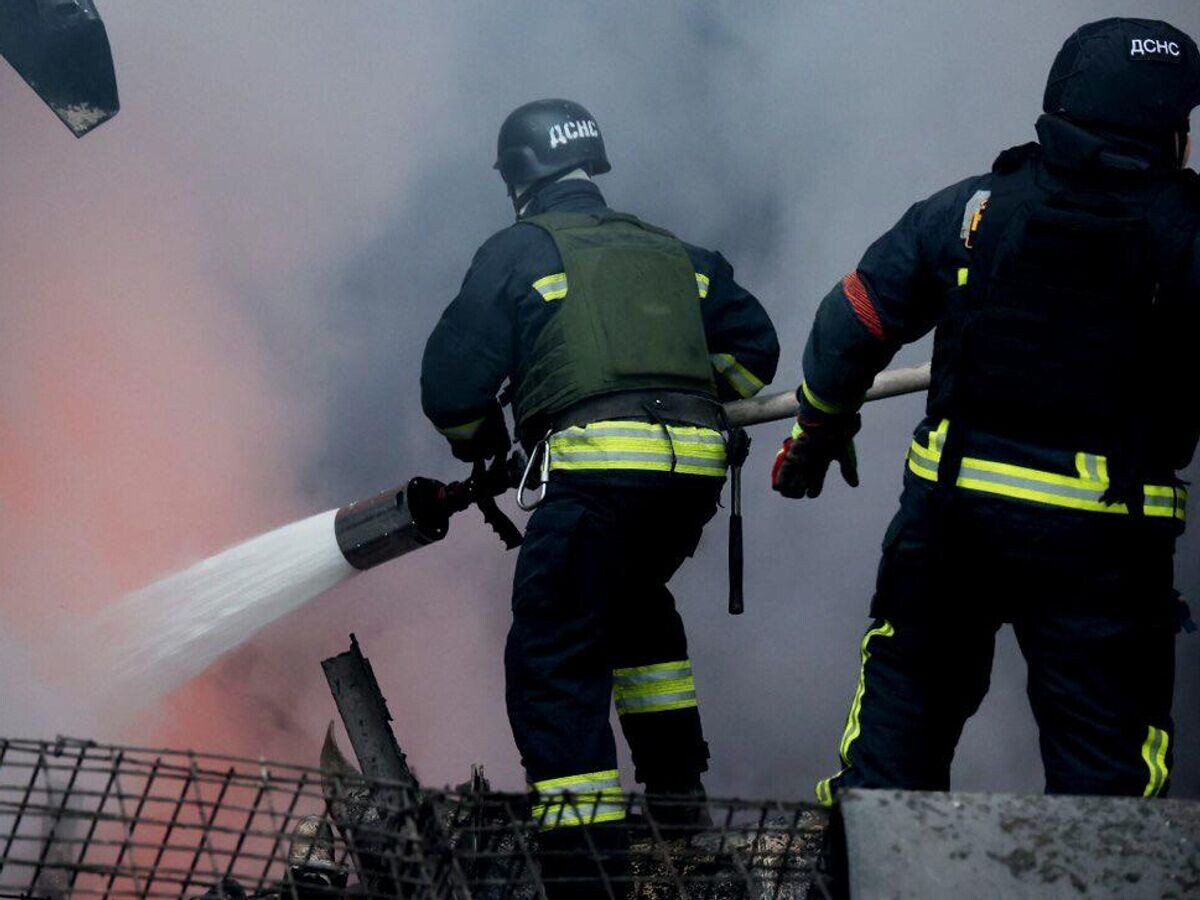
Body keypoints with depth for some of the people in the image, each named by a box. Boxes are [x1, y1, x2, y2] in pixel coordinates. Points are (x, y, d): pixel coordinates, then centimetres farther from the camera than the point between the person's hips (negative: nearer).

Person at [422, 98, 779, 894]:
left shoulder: (519, 252, 10)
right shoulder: (672, 253, 24)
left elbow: (452, 384, 6)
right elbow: (753, 349, 20)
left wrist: (485, 447, 25)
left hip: (600, 464, -6)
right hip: (697, 464, 6)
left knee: (554, 663, -2)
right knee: (635, 602, 32)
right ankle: (676, 783, 32)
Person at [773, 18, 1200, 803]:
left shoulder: (968, 210, 1)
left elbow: (853, 323, 5)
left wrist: (820, 430, 20)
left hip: (953, 509, 3)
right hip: (1104, 543, -2)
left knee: (908, 689, 18)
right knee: (1107, 748, 6)